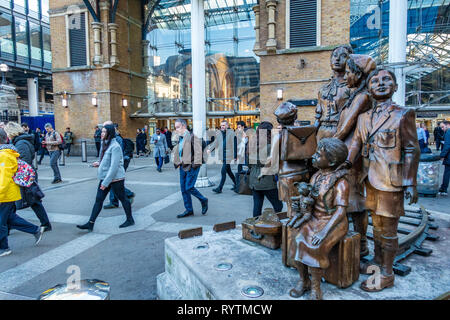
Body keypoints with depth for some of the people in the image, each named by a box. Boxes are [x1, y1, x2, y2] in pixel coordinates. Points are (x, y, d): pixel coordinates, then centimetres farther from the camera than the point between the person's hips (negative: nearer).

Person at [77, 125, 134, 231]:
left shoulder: (115, 146, -19)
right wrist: (99, 163, 3)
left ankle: (130, 220, 23)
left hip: (115, 178, -9)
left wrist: (106, 182, -21)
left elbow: (114, 166, -23)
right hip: (105, 177, 9)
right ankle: (90, 223, 12)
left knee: (122, 198, 6)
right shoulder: (105, 144, 11)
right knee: (98, 199, 7)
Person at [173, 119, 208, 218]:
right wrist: (177, 162, 15)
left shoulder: (192, 136, -12)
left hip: (192, 166, -9)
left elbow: (198, 151, -17)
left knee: (189, 187, -10)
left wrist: (196, 163, -19)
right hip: (183, 166, 9)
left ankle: (203, 201, 15)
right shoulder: (180, 138, 14)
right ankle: (189, 210, 20)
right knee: (183, 189, 9)